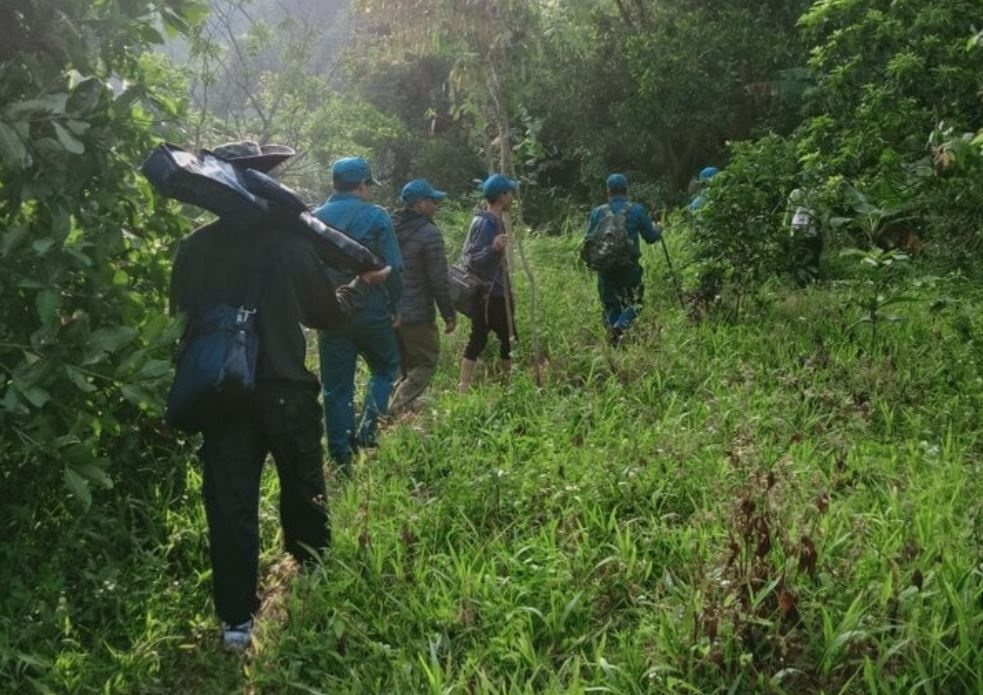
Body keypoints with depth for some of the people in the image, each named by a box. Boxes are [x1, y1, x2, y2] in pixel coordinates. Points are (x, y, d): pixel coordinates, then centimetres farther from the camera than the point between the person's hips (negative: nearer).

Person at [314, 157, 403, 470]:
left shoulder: (315, 218, 5)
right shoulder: (376, 216, -6)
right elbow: (393, 268, -7)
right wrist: (395, 306, 5)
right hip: (370, 311, -3)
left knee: (336, 385, 8)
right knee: (385, 368, 17)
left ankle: (341, 455, 9)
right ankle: (369, 426, -2)